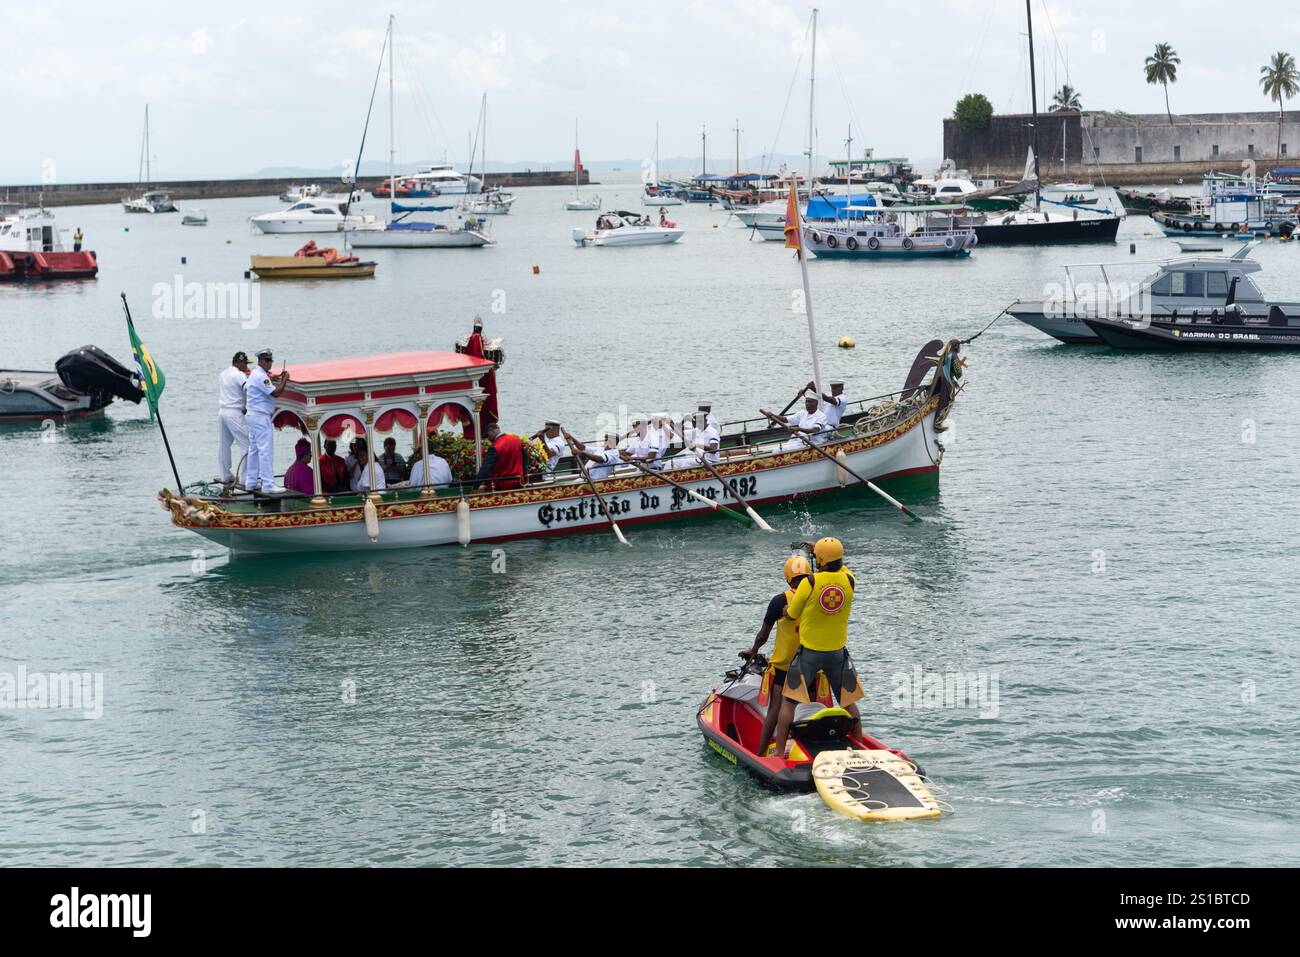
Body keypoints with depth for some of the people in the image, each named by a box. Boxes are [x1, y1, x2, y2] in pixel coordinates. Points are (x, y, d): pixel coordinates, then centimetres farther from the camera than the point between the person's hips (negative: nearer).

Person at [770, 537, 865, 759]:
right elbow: (839, 566, 19)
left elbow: (790, 615, -6)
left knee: (789, 701, 5)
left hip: (809, 651, -3)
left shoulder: (810, 582, -17)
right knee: (848, 702, 16)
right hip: (838, 653, 3)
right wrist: (817, 549, 29)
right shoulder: (849, 580, -7)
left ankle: (779, 751, 3)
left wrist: (791, 601, 16)